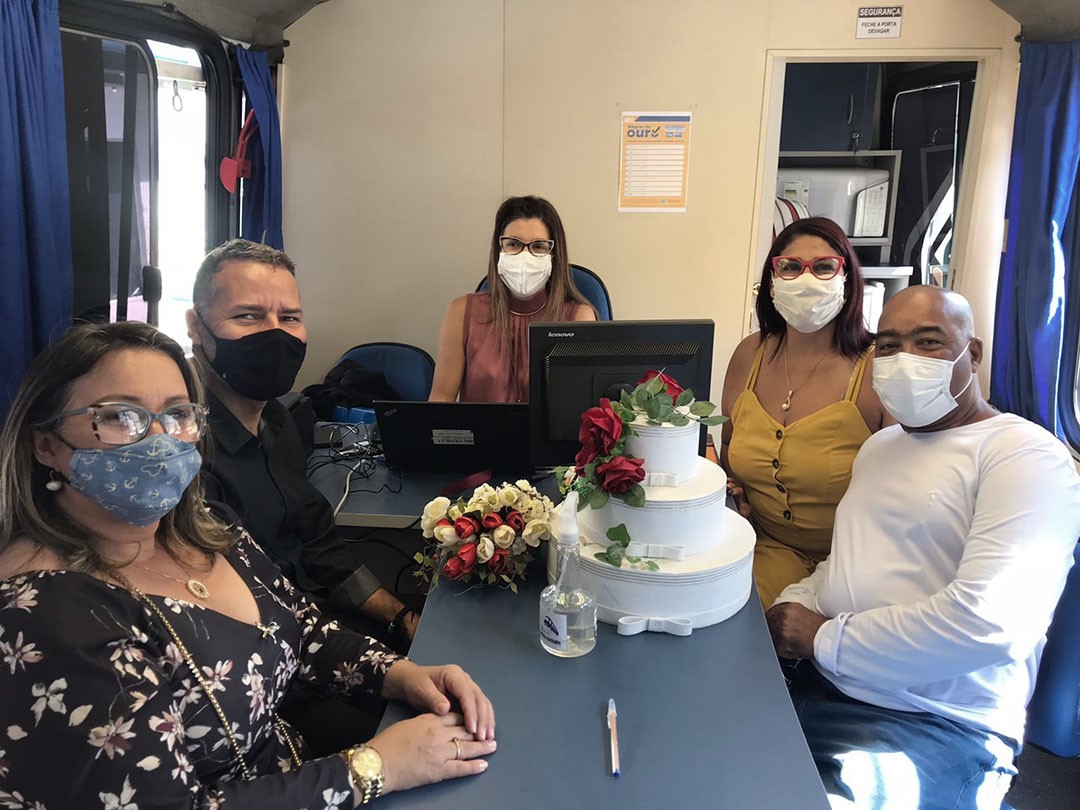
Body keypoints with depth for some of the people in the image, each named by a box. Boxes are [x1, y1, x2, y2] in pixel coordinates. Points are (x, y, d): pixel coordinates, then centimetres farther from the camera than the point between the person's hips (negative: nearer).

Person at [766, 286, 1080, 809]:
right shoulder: (880, 446, 18)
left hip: (937, 726, -7)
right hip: (818, 685, 8)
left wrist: (824, 638, -15)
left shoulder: (1028, 456, -10)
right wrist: (794, 607, 0)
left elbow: (988, 623, -24)